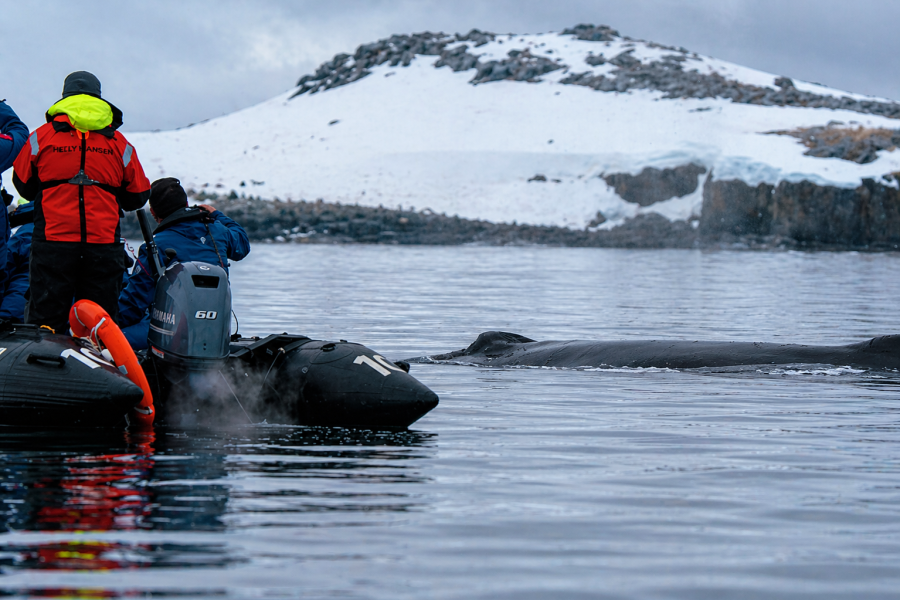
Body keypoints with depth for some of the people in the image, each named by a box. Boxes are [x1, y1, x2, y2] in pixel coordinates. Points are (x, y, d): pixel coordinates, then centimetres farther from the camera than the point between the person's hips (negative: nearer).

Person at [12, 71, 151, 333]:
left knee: (46, 319, 0)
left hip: (53, 240, -1)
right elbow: (138, 195, 13)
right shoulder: (119, 144, 6)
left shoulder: (41, 136, 2)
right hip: (104, 242, 1)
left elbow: (24, 186, 13)